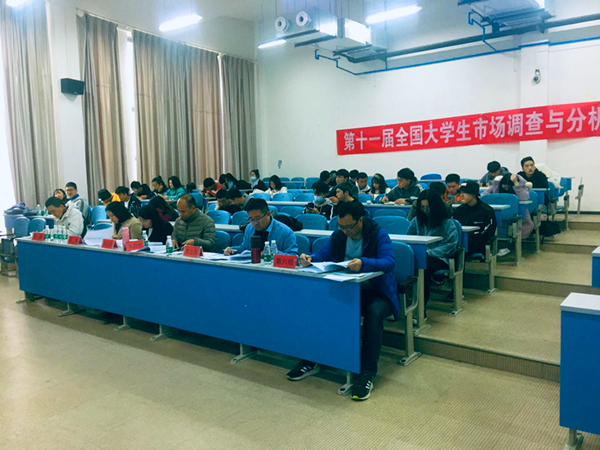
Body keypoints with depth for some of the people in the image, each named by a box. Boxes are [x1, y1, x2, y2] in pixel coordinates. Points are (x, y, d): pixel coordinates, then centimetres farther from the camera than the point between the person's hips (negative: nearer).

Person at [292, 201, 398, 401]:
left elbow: (389, 262, -25)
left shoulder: (379, 234, -10)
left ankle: (367, 374, -28)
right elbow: (322, 254, 7)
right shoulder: (338, 235, 7)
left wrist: (363, 263, -43)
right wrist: (309, 259, -18)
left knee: (373, 312, -37)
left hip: (375, 292, -4)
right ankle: (311, 361, -3)